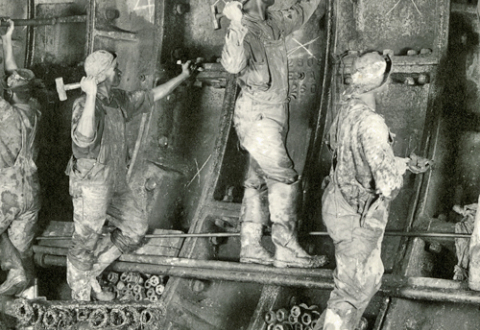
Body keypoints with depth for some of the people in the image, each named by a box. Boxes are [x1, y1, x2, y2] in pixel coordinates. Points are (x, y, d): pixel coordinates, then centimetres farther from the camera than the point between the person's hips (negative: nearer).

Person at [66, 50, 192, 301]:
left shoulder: (118, 100, 4)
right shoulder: (84, 106, -22)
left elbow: (151, 97, 20)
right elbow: (84, 139, -41)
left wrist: (183, 76, 25)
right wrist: (91, 96, -42)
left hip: (116, 180, 9)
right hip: (91, 183, -9)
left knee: (135, 230, 16)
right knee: (85, 241, 5)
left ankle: (90, 274, 29)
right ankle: (80, 295, 24)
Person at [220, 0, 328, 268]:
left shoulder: (273, 25, 8)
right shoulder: (244, 29, -17)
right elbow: (233, 64, -36)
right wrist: (237, 24, -43)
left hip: (272, 117, 9)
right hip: (257, 117, -9)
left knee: (259, 181, 11)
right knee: (285, 180, -9)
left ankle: (250, 247, 16)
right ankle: (287, 250, -4)